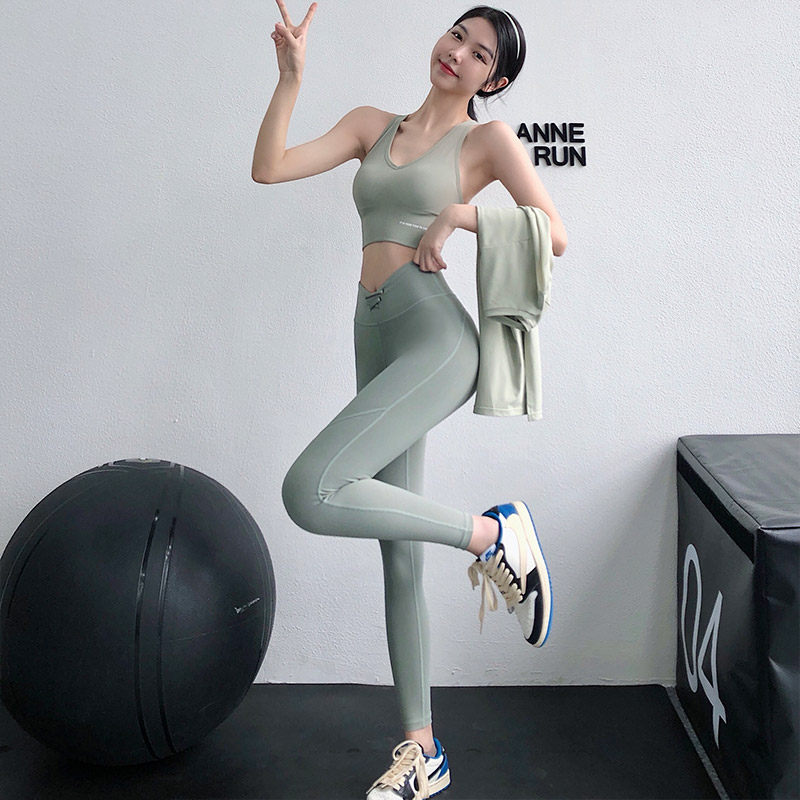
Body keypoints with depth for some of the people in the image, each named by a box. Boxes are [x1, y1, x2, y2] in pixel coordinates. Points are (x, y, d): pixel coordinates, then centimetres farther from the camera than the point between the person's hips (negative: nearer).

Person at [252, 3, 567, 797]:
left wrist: (462, 216, -5)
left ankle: (493, 535, -7)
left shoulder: (488, 138, 6)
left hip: (436, 337, -6)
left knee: (310, 492, -27)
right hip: (376, 343, 6)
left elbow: (556, 236, 2)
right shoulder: (373, 124, 19)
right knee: (398, 557, 8)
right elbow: (269, 168, 8)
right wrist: (290, 76, 1)